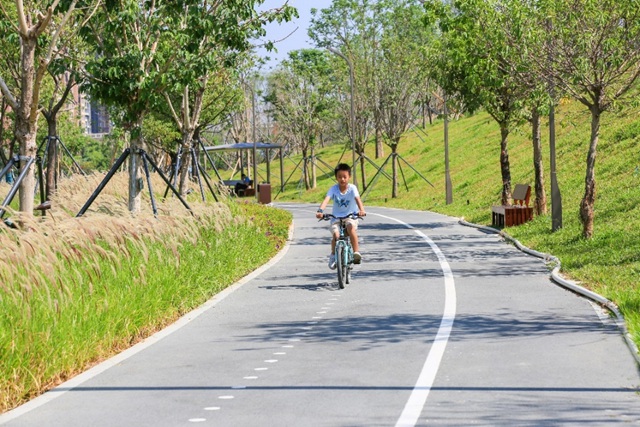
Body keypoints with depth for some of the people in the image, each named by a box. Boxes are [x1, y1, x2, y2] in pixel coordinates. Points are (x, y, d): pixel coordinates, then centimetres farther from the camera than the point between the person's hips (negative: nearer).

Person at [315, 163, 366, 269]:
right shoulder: (333, 189, -7)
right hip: (336, 218, 1)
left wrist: (361, 210, -46)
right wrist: (320, 211, -42)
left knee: (351, 227, -34)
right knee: (336, 234, -24)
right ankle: (333, 255, 3)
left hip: (351, 217, -1)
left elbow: (357, 199, -25)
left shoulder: (352, 188, -9)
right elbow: (326, 200, -22)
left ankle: (356, 252, -26)